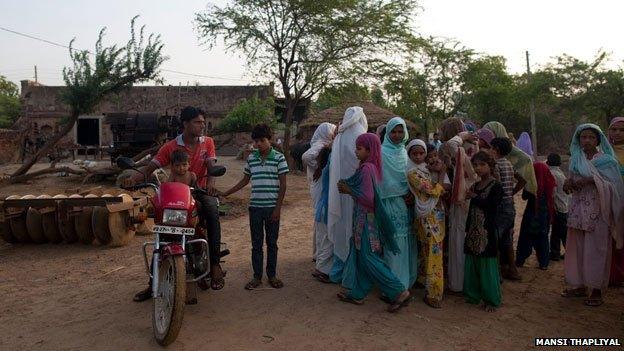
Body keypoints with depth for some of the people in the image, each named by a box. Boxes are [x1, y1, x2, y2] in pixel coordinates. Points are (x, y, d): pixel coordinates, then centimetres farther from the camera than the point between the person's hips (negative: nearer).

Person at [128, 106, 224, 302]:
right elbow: (151, 166, -6)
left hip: (201, 191, 0)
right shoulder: (170, 147, 0)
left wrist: (210, 181, -32)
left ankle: (215, 265, -29)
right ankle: (153, 283, 6)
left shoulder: (207, 142, 4)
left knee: (212, 211, -33)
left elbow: (211, 166, -9)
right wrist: (134, 178, -28)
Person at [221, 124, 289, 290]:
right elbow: (245, 180, 15)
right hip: (255, 207, 3)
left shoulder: (279, 158, -5)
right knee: (256, 243, 9)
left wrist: (278, 207, -9)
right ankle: (257, 276, 20)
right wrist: (225, 193, 10)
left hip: (272, 207, -3)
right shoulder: (251, 158, 6)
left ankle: (272, 275, 23)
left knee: (272, 242, 9)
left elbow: (282, 184, -5)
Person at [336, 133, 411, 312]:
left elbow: (368, 198, -24)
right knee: (358, 255, 15)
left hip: (366, 219, -9)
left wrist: (349, 190, -13)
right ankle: (355, 293, 25)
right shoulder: (372, 166, 9)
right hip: (364, 217, 9)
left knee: (369, 258, -1)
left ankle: (399, 292, 3)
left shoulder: (367, 168, -20)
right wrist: (348, 187, 4)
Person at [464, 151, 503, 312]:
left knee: (487, 265, -1)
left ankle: (492, 300, 12)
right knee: (472, 264, 10)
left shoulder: (496, 186, -7)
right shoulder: (475, 185, 13)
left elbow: (491, 207, -20)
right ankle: (473, 295, 23)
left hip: (487, 232, -6)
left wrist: (474, 197, -11)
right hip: (473, 231, 7)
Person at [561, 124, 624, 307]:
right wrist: (568, 183, -7)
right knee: (576, 248, 7)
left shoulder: (606, 160, -2)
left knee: (595, 250, -2)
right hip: (578, 210, 4)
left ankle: (597, 290, 8)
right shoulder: (575, 159, 11)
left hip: (597, 211, -4)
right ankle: (580, 285, 18)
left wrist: (592, 180, -20)